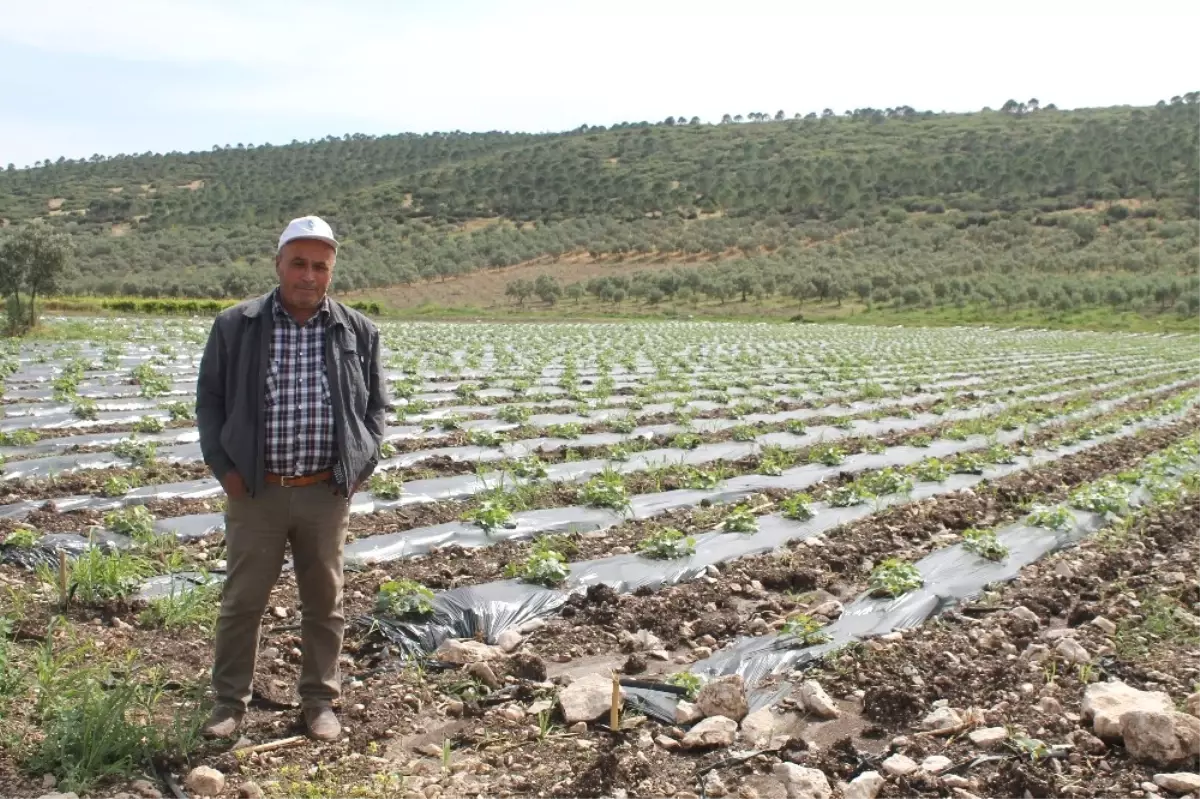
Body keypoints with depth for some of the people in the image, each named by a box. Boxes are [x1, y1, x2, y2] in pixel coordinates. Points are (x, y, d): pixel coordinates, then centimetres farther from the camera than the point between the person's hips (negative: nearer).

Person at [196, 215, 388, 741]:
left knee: (324, 602, 12)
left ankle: (319, 701, 27)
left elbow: (376, 406, 10)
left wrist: (361, 467, -1)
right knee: (242, 600, 8)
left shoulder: (358, 332, 2)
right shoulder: (235, 327, -1)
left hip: (327, 494, 1)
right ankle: (230, 701, 25)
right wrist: (223, 467, -3)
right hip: (255, 491, -1)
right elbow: (209, 400, 6)